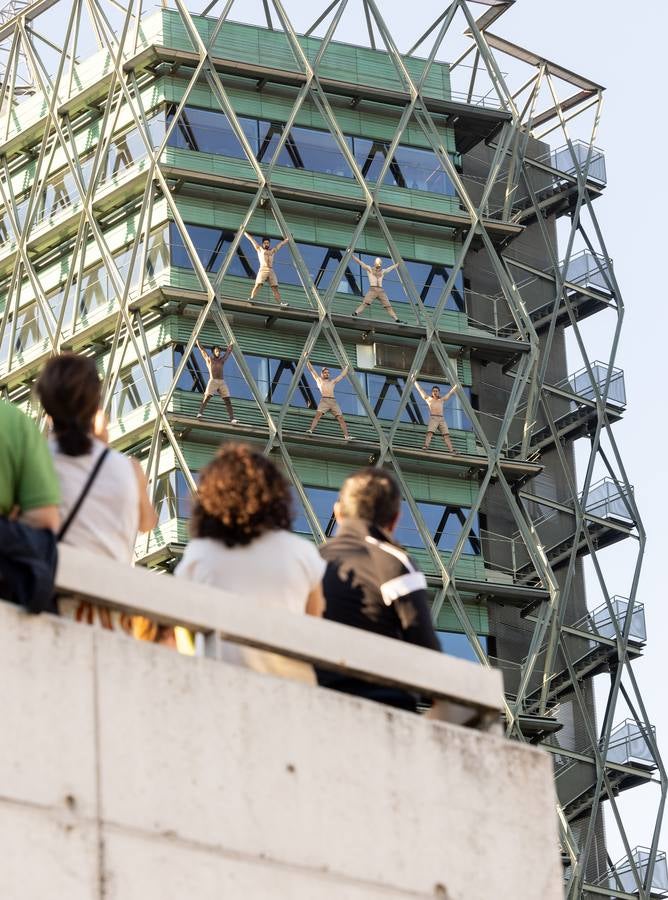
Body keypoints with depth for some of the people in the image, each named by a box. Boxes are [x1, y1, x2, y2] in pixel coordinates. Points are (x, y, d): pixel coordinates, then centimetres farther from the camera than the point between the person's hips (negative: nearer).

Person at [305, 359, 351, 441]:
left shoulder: (333, 381, 27)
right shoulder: (319, 380, 21)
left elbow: (342, 375, 35)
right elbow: (312, 370, 20)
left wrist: (347, 367, 40)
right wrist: (307, 361, 19)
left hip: (333, 401, 3)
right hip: (324, 400, -3)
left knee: (341, 418, -8)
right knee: (318, 415, -24)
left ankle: (346, 436, -13)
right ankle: (311, 430, -36)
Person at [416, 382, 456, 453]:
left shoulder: (442, 400, 25)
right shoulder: (428, 399, 18)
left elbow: (450, 393, 33)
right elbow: (420, 389, 23)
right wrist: (414, 381, 27)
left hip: (442, 419, 3)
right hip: (433, 418, -3)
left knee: (446, 435, -10)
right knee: (430, 432, -25)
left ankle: (452, 450, -19)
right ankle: (425, 446, -42)